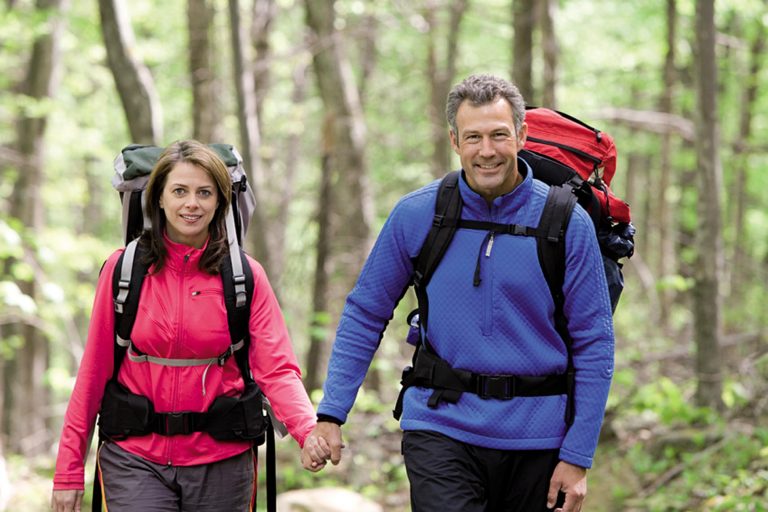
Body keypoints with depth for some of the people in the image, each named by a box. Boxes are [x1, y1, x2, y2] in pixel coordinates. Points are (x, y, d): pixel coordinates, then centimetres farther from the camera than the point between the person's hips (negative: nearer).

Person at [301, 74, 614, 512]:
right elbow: (366, 315, 7)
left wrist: (578, 458, -6)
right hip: (441, 429, -1)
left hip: (536, 437, 1)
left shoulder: (567, 223, -4)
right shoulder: (416, 215, -1)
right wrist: (331, 415, -1)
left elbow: (594, 344, -1)